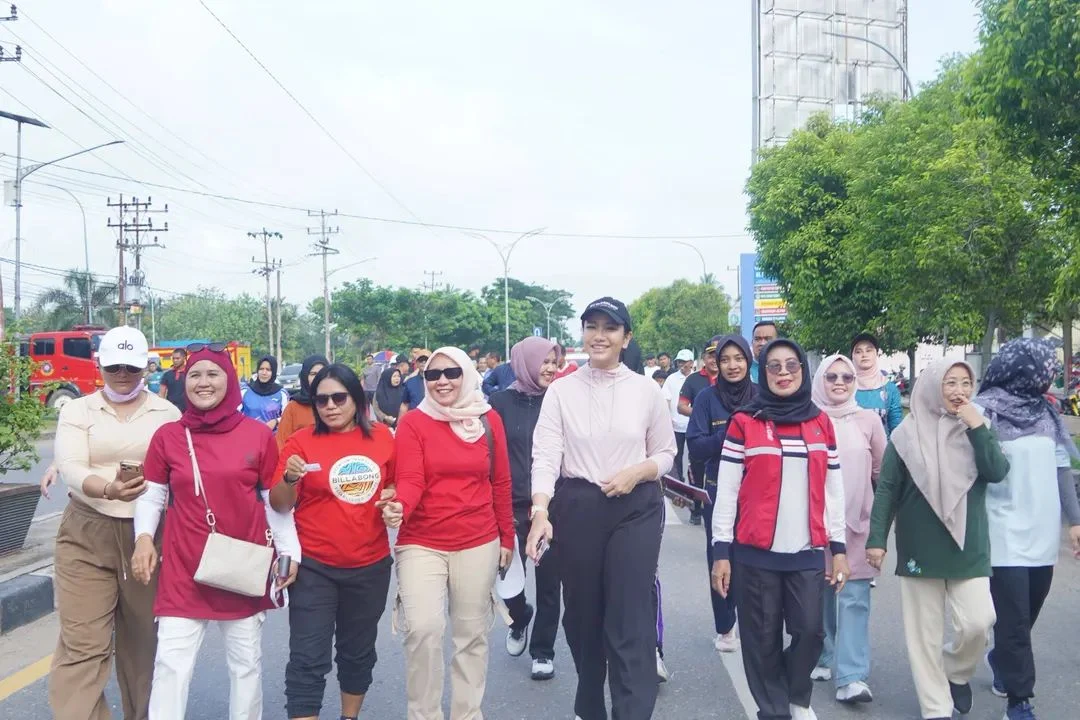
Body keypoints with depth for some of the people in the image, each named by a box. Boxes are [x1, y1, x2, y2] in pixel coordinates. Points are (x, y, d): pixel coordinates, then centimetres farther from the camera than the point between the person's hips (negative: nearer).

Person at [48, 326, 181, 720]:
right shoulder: (77, 410, 5)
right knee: (82, 644, -5)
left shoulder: (168, 413, 7)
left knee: (144, 640, 12)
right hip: (87, 535, -1)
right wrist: (108, 489, -29)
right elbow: (72, 469, -10)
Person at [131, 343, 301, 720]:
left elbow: (275, 501, 3)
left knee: (246, 662, 14)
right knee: (172, 664, -1)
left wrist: (289, 551, -1)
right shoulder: (167, 436, -1)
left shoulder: (259, 435, -2)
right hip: (183, 567, 0)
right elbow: (151, 494, 6)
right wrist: (143, 537, -11)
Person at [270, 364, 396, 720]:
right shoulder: (301, 441, -8)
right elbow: (279, 504, -7)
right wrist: (290, 479, -26)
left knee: (359, 651, 19)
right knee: (308, 659, -4)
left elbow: (396, 485, 15)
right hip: (314, 567, -3)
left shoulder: (382, 437, -1)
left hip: (370, 565, 3)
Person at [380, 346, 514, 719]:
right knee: (423, 629, -13)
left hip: (479, 543, 3)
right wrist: (399, 507, -34)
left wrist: (507, 537, 10)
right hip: (421, 544, -2)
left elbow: (500, 483, 8)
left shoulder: (489, 420, 3)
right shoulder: (413, 423, -4)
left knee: (472, 633, 12)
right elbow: (410, 480, -13)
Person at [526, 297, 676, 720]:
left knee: (630, 621, -5)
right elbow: (546, 455, -9)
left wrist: (637, 472, -12)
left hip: (635, 510, -1)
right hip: (576, 510, 1)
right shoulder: (561, 390, -1)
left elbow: (666, 453, 9)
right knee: (582, 614, 15)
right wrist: (540, 511, -24)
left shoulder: (646, 390, 1)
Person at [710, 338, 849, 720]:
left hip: (807, 552, 2)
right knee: (763, 639, 5)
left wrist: (838, 547, 7)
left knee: (810, 631, 1)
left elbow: (833, 489, 11)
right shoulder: (744, 422, -2)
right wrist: (721, 551, -6)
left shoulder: (821, 423, 8)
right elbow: (726, 490, -3)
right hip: (755, 552, -2)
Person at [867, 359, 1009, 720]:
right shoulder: (908, 434, -3)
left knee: (977, 621, -8)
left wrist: (977, 428, -16)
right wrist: (876, 539, -8)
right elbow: (886, 489, -3)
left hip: (968, 545, 2)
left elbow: (998, 472, -11)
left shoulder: (977, 428, 5)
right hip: (920, 547, -1)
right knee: (925, 631, 4)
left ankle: (956, 672, 24)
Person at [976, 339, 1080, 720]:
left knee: (1028, 614, 17)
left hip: (1043, 532, 6)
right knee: (1014, 620, -4)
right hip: (1005, 534, -6)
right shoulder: (985, 410, -9)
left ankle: (1002, 659, 42)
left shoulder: (1045, 411, 11)